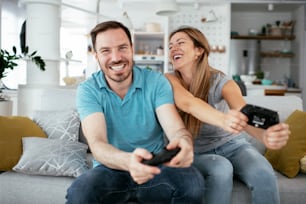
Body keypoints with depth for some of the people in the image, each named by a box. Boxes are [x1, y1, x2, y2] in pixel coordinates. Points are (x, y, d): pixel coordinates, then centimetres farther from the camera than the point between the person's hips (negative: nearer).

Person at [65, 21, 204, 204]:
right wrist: (128, 161, -44)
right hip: (110, 170, 0)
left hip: (155, 167, 1)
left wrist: (184, 142, -42)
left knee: (192, 181, -29)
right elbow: (97, 144, -21)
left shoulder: (157, 82, -5)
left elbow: (176, 129, -15)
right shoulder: (88, 90, -7)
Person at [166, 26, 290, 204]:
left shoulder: (220, 81, -15)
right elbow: (188, 103, -36)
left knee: (264, 174, -27)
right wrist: (223, 119, -58)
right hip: (197, 152, 0)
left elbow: (244, 113, -34)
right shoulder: (170, 80, -14)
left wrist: (265, 134, -58)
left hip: (230, 144, 1)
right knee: (220, 169, -32)